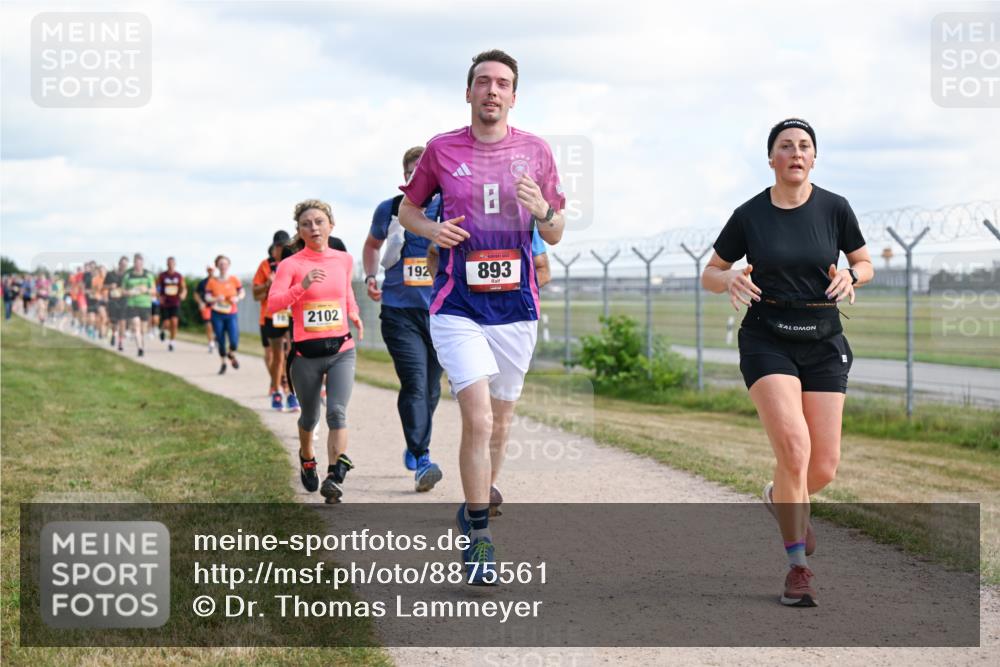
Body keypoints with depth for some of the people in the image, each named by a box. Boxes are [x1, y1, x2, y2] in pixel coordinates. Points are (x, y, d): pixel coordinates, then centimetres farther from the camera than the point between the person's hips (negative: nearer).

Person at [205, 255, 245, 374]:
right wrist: (216, 299, -21)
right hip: (217, 315, 0)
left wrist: (237, 298, -14)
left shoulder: (234, 280, 0)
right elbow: (207, 297, 0)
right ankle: (223, 363, 23)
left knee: (234, 341, -12)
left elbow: (242, 292, 8)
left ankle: (231, 355, 22)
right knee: (220, 341, 2)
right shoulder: (212, 281, -1)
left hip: (231, 315, 0)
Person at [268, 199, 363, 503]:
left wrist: (354, 313, 14)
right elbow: (272, 304, -17)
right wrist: (302, 286, -29)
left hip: (341, 350, 1)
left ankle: (335, 477, -22)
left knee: (337, 411, -17)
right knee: (310, 416, 15)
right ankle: (306, 459, 45)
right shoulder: (290, 265, -5)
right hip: (306, 353, -1)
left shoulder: (344, 260, 7)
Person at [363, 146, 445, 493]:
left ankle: (415, 450, 31)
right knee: (414, 384, -16)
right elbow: (372, 244, 25)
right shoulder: (389, 210, 5)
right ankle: (421, 462, -20)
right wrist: (370, 276, 9)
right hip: (399, 311, -2)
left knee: (431, 388, 10)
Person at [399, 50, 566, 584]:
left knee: (500, 423, 13)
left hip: (516, 306, 3)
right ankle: (480, 538, -6)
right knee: (478, 420, -15)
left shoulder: (535, 152, 4)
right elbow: (407, 208, 14)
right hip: (458, 306, -3)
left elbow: (555, 235, 9)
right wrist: (433, 230, -8)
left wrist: (542, 210, -14)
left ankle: (475, 509, 36)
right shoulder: (441, 150, 0)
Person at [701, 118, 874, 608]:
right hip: (767, 341, -2)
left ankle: (780, 498, 36)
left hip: (823, 342, 2)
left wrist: (850, 276, -11)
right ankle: (798, 566, -7)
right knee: (794, 449, -21)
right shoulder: (749, 215, -2)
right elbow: (709, 274, 8)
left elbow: (865, 264, 12)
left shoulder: (834, 208, 0)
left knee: (824, 467, -1)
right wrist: (730, 279, -15)